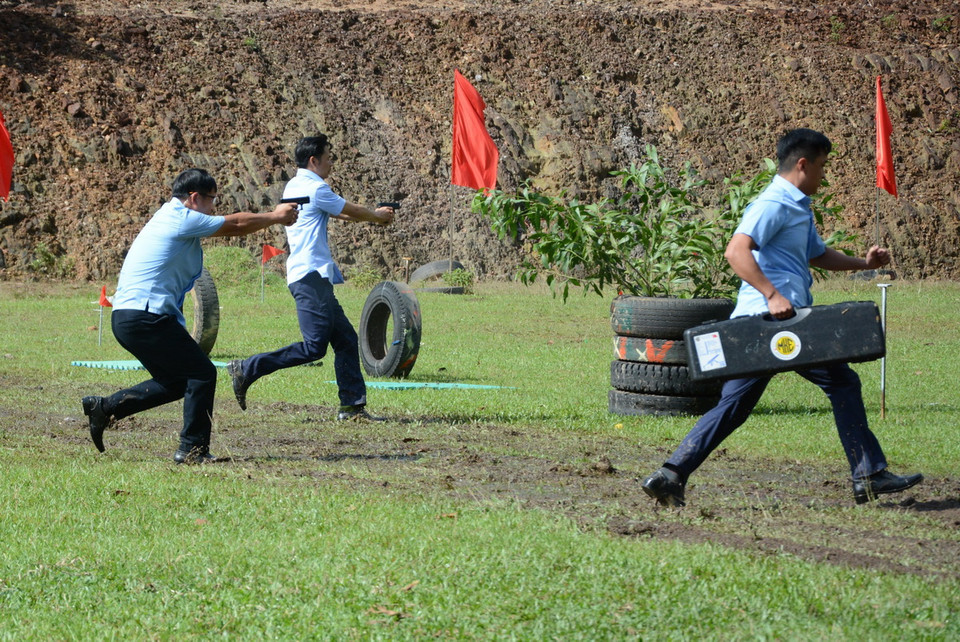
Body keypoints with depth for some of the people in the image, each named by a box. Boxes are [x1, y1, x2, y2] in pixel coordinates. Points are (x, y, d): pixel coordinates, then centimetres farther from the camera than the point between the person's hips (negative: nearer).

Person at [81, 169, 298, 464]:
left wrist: (273, 215, 31)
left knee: (176, 381, 18)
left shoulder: (170, 217, 20)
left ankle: (104, 407, 14)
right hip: (146, 316, -10)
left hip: (125, 317, 10)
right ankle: (192, 449, -1)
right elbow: (236, 225, 0)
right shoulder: (183, 220, -9)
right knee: (202, 373, -3)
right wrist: (274, 217, 15)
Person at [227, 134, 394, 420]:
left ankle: (352, 406, 8)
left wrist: (373, 214, 33)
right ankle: (246, 370, -12)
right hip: (311, 276, -11)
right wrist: (378, 216, 21)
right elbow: (352, 212, 2)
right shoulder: (315, 188, -10)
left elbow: (337, 212, 32)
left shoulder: (293, 186, 18)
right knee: (313, 347, -14)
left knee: (346, 340, 9)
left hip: (315, 278, 11)